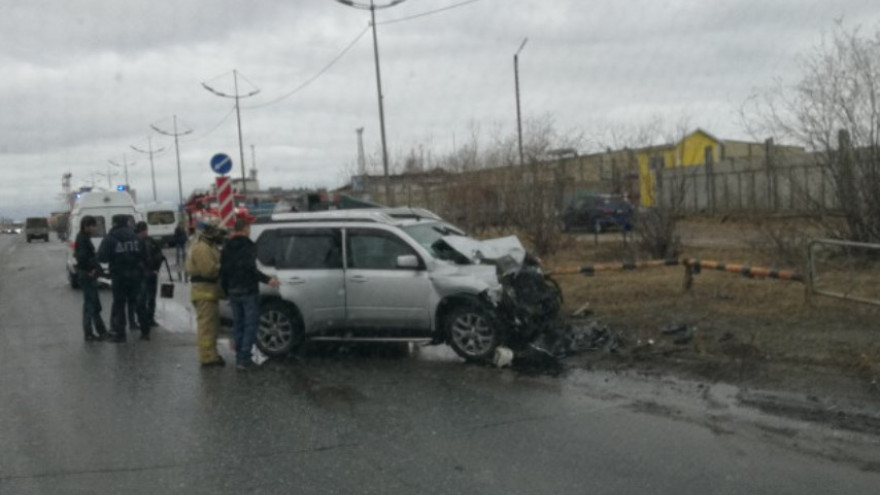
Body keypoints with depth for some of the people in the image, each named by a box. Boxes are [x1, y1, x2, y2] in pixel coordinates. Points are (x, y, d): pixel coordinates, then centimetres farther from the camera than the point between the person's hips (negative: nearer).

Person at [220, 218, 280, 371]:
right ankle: (244, 359, -9)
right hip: (248, 290, -7)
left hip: (233, 291, 7)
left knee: (237, 324, 13)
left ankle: (239, 358, 14)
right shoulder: (248, 246, -11)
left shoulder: (227, 248, 11)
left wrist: (227, 290, 21)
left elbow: (223, 271, 13)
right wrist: (267, 279, -23)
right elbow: (250, 268, -23)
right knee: (251, 324, -4)